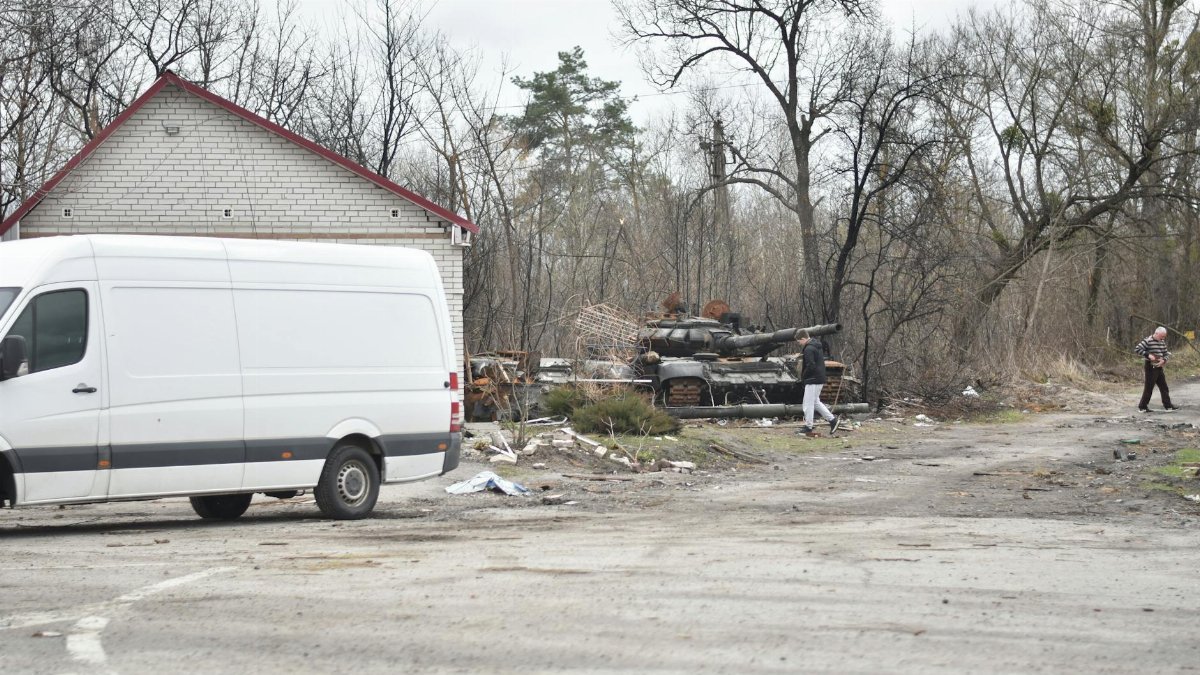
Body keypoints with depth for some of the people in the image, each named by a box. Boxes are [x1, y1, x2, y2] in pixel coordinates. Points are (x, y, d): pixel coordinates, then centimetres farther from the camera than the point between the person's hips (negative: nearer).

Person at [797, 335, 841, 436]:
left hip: (812, 380, -10)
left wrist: (803, 377, -10)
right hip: (820, 379, 10)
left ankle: (808, 428, 3)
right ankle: (833, 420, 16)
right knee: (816, 402, 20)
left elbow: (811, 366, -25)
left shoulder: (808, 349, -18)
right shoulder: (818, 346, 14)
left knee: (808, 404, -2)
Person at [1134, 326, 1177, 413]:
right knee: (1149, 388, -3)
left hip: (1159, 367, 8)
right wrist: (1148, 355, -23)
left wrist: (1164, 360, -6)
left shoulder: (1162, 342, 10)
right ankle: (1142, 407, 6)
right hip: (1151, 367, -8)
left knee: (1164, 388, 9)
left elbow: (1166, 353, 16)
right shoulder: (1148, 341, -13)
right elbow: (1137, 350, -18)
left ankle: (1168, 406, 14)